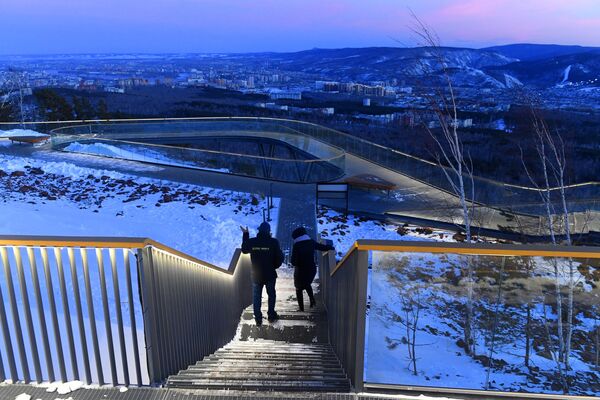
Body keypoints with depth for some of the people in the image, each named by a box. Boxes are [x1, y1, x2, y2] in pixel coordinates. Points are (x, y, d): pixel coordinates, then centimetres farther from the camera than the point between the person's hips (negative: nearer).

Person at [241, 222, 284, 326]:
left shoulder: (251, 241, -11)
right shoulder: (273, 242, -17)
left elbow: (244, 250, 10)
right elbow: (279, 257, -12)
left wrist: (245, 235, 15)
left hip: (256, 275, 1)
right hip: (270, 275, -1)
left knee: (256, 297, 14)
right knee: (271, 294, 20)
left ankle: (258, 319, 19)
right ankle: (271, 315, 28)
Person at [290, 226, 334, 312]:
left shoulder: (296, 245, -17)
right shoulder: (312, 243, -4)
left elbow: (293, 261, -18)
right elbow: (323, 247, 10)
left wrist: (296, 264, 5)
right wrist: (331, 247, 30)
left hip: (300, 270, -4)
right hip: (312, 269, 4)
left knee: (299, 288, 14)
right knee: (307, 284, 30)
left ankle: (301, 307, 13)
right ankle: (312, 299, 11)